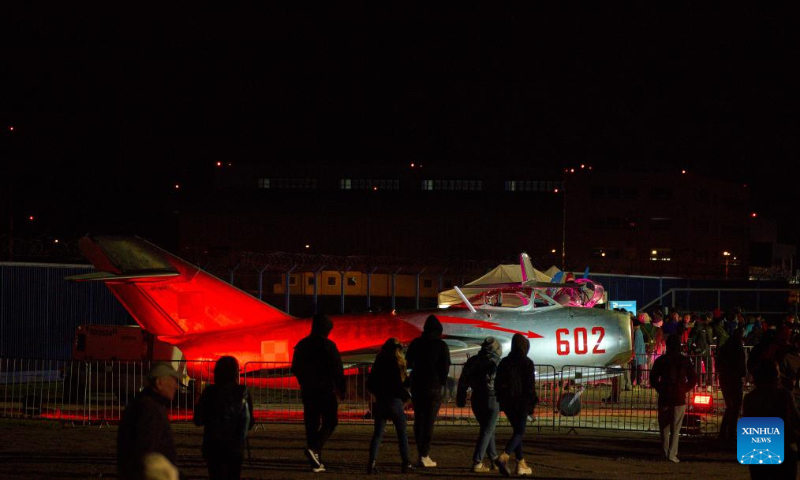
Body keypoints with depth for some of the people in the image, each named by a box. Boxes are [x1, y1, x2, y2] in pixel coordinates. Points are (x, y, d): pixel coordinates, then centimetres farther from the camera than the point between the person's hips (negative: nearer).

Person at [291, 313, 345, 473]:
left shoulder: (301, 345, 7)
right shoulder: (328, 345, -11)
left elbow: (295, 368, 15)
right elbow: (337, 369, -11)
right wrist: (340, 389, -1)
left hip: (307, 391, 5)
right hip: (325, 390, -5)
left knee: (311, 424, 8)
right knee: (330, 421, 3)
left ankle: (316, 462, 8)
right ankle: (314, 448, -20)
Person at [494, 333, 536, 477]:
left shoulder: (504, 363, 6)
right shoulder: (527, 363, -8)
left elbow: (498, 384, 8)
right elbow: (530, 385, -10)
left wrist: (501, 401, 16)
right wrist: (532, 403, -4)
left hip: (508, 403, 5)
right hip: (522, 403, -5)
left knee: (517, 431, 18)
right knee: (519, 432, -4)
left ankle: (521, 463, 16)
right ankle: (503, 457, -28)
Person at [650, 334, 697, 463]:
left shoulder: (660, 360, 0)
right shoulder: (685, 361, -1)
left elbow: (653, 380, 3)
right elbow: (693, 379, 2)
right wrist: (683, 390, 12)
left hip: (664, 398, 1)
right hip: (679, 399, -1)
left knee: (664, 428, 10)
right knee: (675, 428, 1)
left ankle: (665, 453, 9)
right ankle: (672, 454, -7)